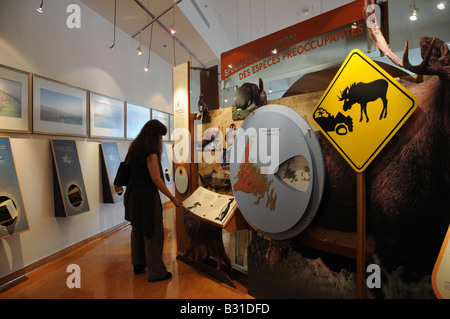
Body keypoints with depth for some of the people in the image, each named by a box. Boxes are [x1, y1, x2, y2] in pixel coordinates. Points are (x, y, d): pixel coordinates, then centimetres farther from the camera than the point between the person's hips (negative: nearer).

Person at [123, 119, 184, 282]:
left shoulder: (134, 148, 9)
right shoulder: (151, 153, -18)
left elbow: (130, 172, 16)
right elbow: (156, 179, -20)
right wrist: (172, 198, -18)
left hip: (134, 194, 10)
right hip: (147, 195, -9)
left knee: (138, 229, 21)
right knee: (153, 232, 1)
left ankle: (138, 264, 38)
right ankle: (156, 272, 14)